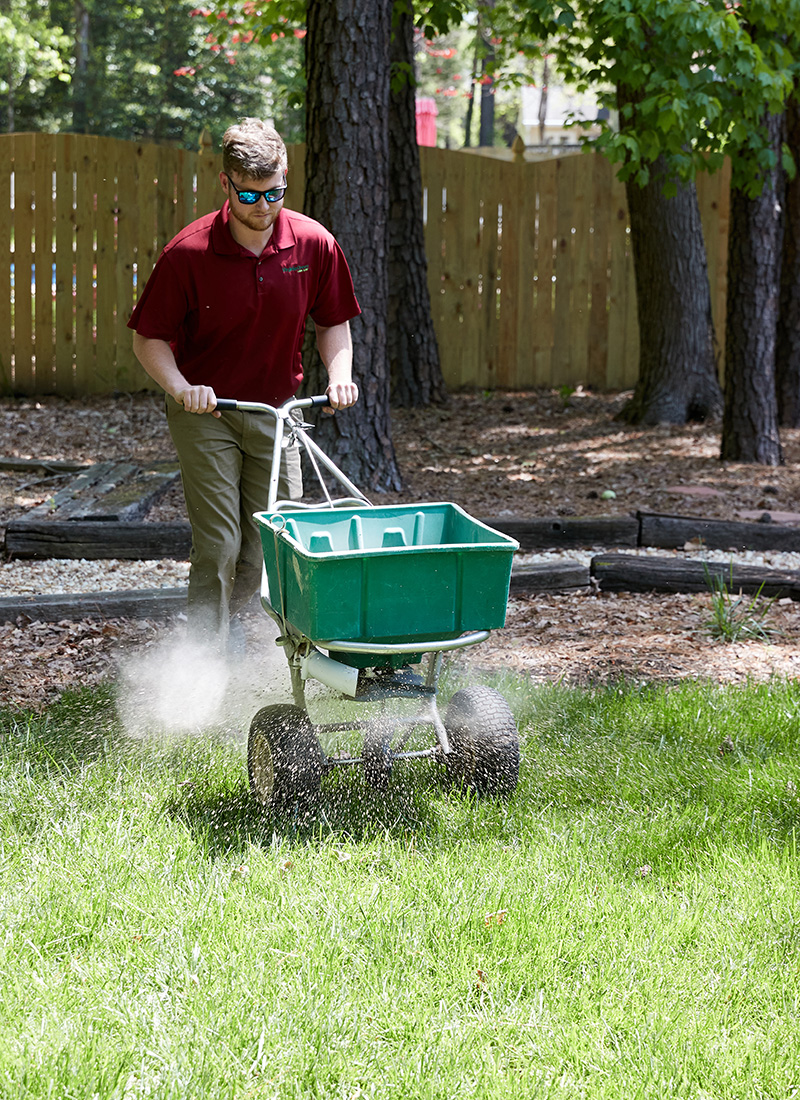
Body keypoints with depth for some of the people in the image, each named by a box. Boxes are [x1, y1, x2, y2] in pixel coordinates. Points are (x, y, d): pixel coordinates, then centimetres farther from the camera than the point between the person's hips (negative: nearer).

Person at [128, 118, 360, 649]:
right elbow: (149, 337, -9)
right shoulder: (188, 252, -17)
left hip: (276, 411, 3)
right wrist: (181, 388, -25)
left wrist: (340, 376, -10)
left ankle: (227, 621, 35)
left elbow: (333, 322, 7)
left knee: (271, 543, 9)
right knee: (219, 546, -11)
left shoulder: (315, 244, -8)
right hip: (206, 412, -3)